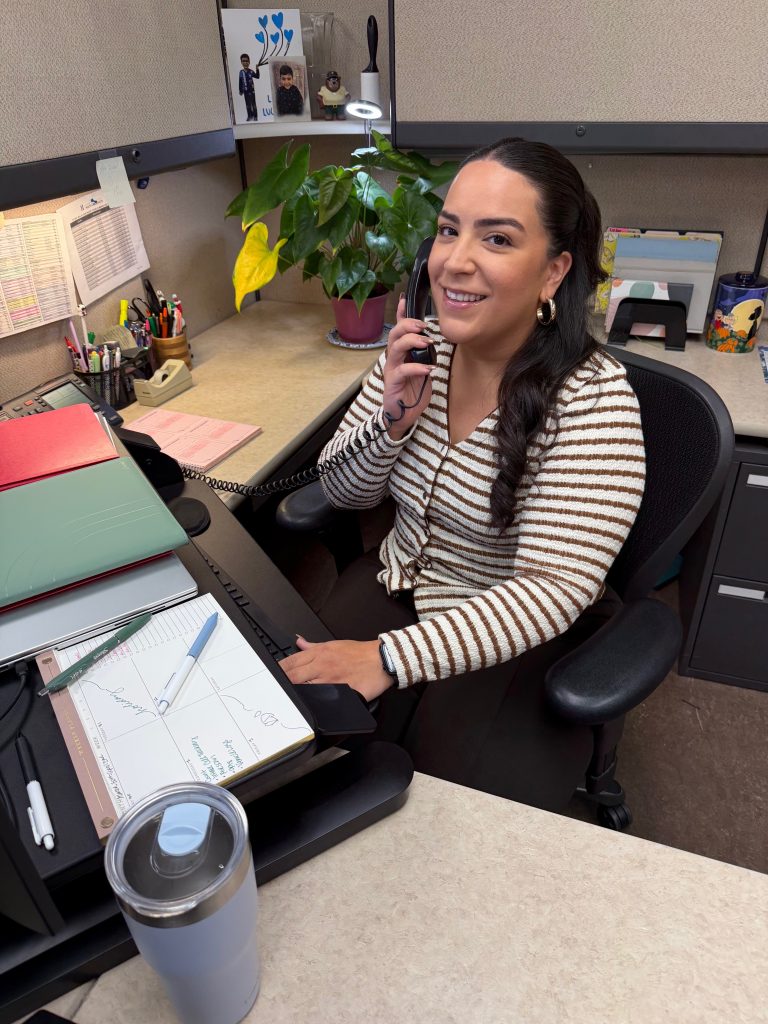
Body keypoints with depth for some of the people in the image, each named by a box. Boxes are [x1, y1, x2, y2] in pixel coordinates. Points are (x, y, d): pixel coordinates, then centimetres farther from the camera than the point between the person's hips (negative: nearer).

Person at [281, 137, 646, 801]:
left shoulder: (592, 398, -21)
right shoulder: (422, 350, -5)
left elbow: (551, 588, -26)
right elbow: (344, 492, 2)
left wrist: (388, 658, -34)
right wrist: (392, 418, -19)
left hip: (521, 638, -4)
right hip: (396, 585, 4)